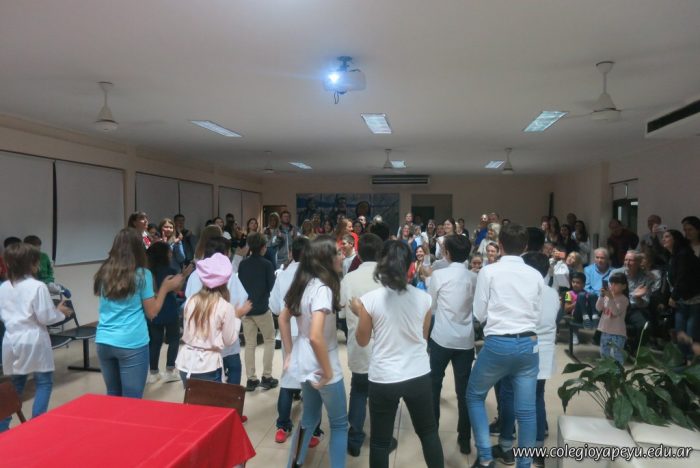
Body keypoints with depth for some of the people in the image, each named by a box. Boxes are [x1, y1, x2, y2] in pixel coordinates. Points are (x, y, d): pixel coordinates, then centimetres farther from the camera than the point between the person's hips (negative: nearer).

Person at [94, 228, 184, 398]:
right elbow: (151, 312, -3)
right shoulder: (142, 274, -9)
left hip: (104, 342, 5)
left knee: (113, 396, 20)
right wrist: (165, 288, 6)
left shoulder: (104, 272, 4)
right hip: (132, 344, -5)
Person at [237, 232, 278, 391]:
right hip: (262, 308, -4)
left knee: (249, 343, 9)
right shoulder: (267, 264, -11)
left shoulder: (242, 264, 1)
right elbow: (272, 286, -9)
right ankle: (266, 376, 8)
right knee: (269, 340, 11)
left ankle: (250, 379, 11)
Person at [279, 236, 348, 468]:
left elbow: (283, 319, 12)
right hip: (320, 366, -8)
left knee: (309, 418, 25)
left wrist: (290, 353, 15)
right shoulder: (322, 289, -24)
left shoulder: (303, 283, 2)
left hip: (303, 363, 8)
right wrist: (328, 372, -21)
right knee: (339, 424, 11)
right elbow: (316, 337, -33)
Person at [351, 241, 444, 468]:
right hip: (419, 374, 2)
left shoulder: (370, 299, -14)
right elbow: (424, 337, 7)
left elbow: (362, 340, -1)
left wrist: (358, 313, 12)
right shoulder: (423, 298, -7)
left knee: (380, 440, 15)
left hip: (383, 378, -2)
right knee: (428, 432, 23)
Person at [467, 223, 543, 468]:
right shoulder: (536, 275, 4)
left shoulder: (488, 271, -7)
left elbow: (479, 314, -3)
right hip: (529, 344, 4)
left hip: (498, 344, -3)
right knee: (526, 410, 11)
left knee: (475, 395, 16)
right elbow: (537, 315, 11)